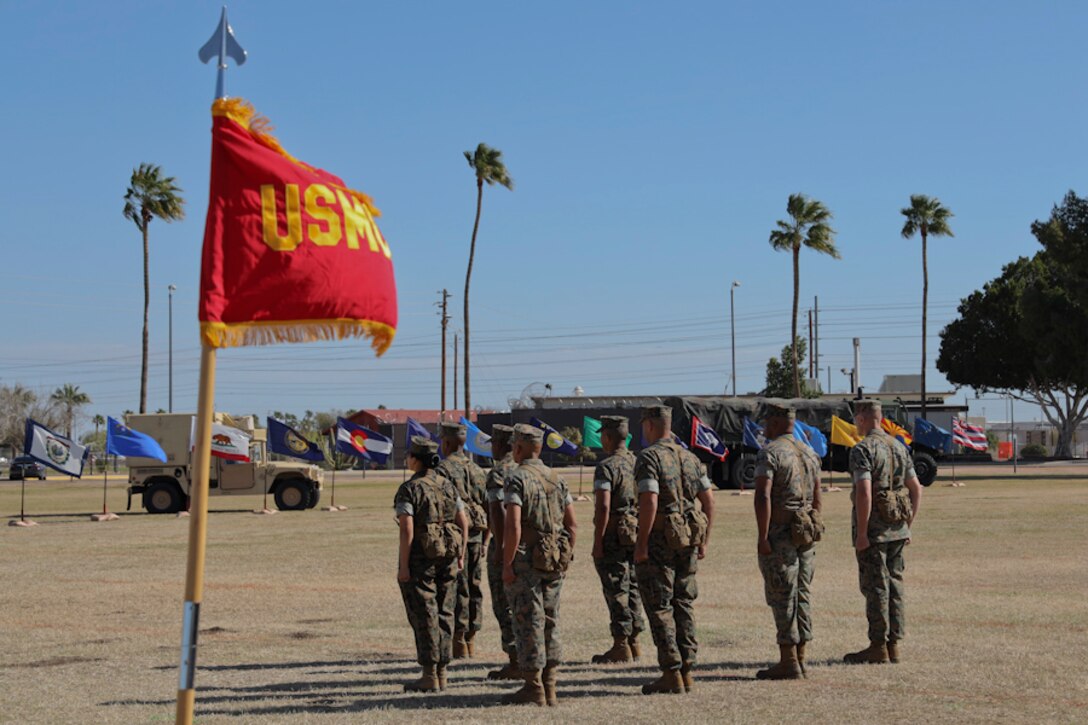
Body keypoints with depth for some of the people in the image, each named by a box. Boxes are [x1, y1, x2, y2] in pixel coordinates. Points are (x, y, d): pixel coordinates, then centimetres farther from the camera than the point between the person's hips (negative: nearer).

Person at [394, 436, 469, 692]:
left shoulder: (409, 489, -11)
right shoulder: (447, 485, 7)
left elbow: (407, 529, -18)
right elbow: (463, 523, 7)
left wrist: (403, 565, -15)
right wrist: (460, 555, 15)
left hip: (419, 558, -6)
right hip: (447, 556, 6)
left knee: (424, 616, -1)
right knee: (444, 613, 11)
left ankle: (429, 676, 1)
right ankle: (441, 673, 15)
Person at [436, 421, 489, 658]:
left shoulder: (444, 469, -7)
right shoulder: (478, 470, 14)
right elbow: (488, 506, 15)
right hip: (476, 533, 7)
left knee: (457, 588, -5)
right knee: (474, 587, 9)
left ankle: (459, 644, -5)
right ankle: (471, 642, 13)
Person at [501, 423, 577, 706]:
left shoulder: (517, 479, -10)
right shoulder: (556, 479, 11)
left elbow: (513, 527, -19)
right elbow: (572, 525, 11)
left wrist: (507, 564, -14)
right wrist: (565, 558, 17)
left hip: (526, 559, -7)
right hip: (555, 562, 7)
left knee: (528, 622, -2)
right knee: (550, 621, 11)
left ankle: (533, 688, 0)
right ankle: (549, 688, 15)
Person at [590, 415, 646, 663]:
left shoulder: (606, 467, -13)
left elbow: (603, 507, -21)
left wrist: (597, 542, -17)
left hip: (614, 537, -7)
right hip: (638, 536, 7)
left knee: (616, 591, -3)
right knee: (633, 589, 13)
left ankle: (621, 646, -2)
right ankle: (634, 643, 17)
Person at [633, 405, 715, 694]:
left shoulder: (648, 457, -11)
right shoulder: (689, 457, 12)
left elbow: (649, 502, -21)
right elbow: (709, 501, 11)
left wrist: (641, 544, -18)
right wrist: (704, 540, 16)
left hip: (659, 540, -7)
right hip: (688, 540, 7)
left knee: (659, 607, -1)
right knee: (684, 605, 12)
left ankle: (671, 673, -3)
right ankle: (686, 671, 13)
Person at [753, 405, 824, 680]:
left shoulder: (770, 452, -11)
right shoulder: (809, 453, 14)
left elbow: (763, 496, -20)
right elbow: (817, 498, 17)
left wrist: (762, 537, -19)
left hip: (780, 533, -8)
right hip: (806, 533, 8)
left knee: (782, 596, -5)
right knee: (802, 594, 10)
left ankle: (788, 662, -5)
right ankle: (799, 658, 14)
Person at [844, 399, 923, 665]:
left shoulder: (862, 449, -13)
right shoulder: (899, 447, 12)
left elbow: (864, 493, -22)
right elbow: (916, 489, 14)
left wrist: (861, 533, -19)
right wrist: (907, 526, 19)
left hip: (873, 529, -7)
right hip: (897, 528, 7)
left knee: (875, 586, -2)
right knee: (894, 584, 11)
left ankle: (878, 648, 1)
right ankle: (893, 645, 14)